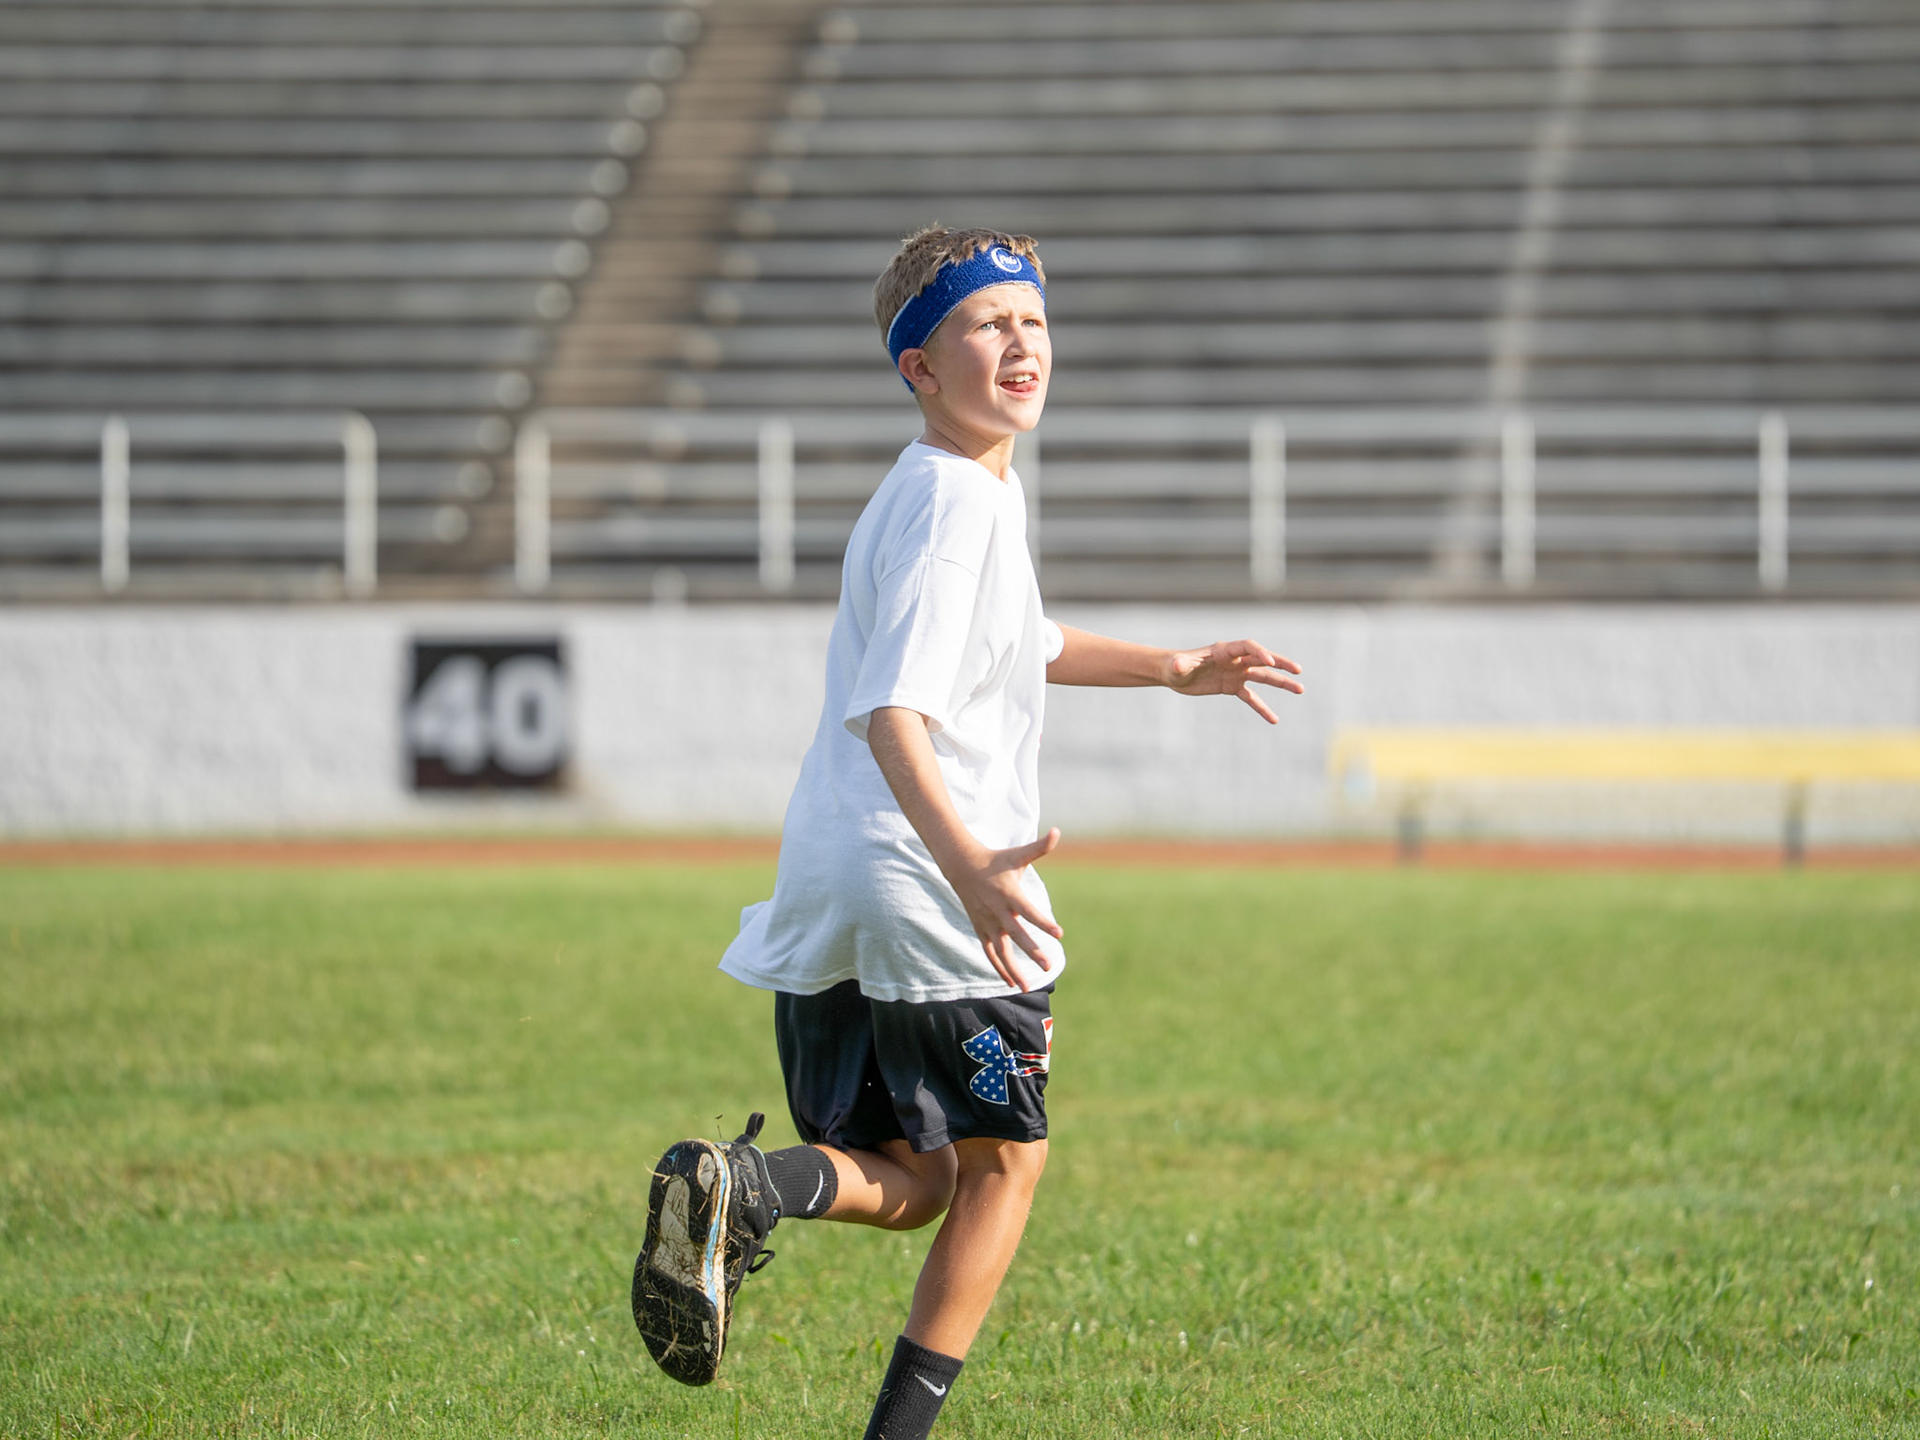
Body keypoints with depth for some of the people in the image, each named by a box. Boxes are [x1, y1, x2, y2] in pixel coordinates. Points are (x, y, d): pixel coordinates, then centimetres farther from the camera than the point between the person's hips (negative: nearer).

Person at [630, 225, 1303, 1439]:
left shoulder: (987, 487, 17)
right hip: (923, 884, -9)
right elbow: (890, 710, -27)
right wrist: (965, 862, -40)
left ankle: (744, 1186, -17)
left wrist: (1173, 669, 35)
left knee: (911, 1183, 13)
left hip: (827, 888, 9)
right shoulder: (950, 503, -14)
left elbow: (1019, 644, 37)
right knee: (1005, 1156, 10)